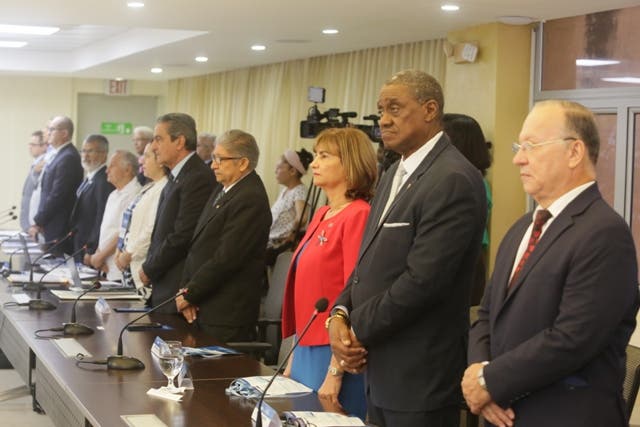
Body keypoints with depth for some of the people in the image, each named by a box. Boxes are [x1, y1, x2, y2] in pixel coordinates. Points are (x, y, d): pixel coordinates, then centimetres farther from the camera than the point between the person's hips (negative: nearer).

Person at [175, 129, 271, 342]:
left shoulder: (251, 200, -17)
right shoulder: (222, 190, 13)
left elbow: (226, 259, -20)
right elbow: (198, 245, 14)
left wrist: (189, 294, -11)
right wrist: (185, 289, 3)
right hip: (203, 309, 9)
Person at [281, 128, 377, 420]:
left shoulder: (357, 216, -15)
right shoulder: (321, 216, 11)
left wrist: (335, 373, -19)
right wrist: (295, 357, 15)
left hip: (335, 357, -8)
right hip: (307, 352, 8)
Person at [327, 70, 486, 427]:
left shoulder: (454, 180, -17)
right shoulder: (395, 175, 14)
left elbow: (422, 279, -23)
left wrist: (357, 329, -13)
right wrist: (340, 314, -3)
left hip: (420, 378, -8)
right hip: (381, 372, 8)